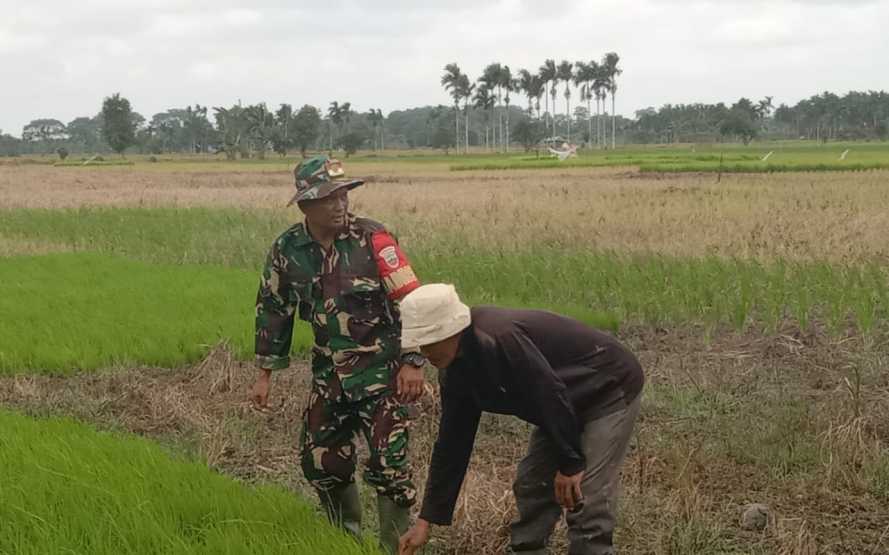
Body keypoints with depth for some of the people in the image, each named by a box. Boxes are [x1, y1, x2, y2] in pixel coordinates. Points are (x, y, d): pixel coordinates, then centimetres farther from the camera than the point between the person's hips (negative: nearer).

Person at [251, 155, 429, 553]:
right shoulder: (287, 250, -2)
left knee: (389, 464, -8)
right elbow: (273, 311, 9)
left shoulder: (373, 240, -14)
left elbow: (410, 302, -12)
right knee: (320, 460, 10)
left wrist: (412, 363, -16)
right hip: (329, 375, 5)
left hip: (382, 373, -4)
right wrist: (265, 374, 9)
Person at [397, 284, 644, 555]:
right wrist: (426, 520, 3)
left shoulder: (500, 339, -32)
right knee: (530, 487, 8)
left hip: (611, 389, -9)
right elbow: (452, 444, 2)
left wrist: (570, 463, -22)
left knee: (586, 500, -13)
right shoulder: (457, 374, -2)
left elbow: (552, 395, -29)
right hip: (571, 405, 9)